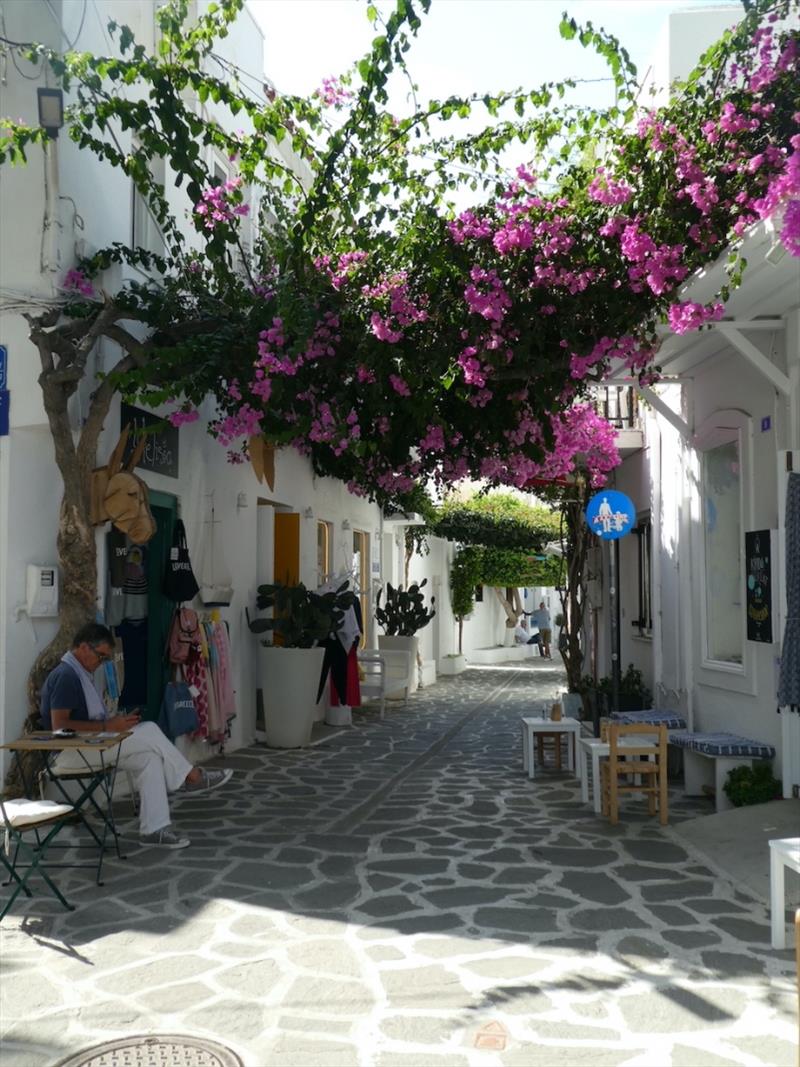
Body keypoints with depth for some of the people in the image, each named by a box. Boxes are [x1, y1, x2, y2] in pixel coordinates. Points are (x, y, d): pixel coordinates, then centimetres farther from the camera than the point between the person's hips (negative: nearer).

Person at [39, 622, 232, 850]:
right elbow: (59, 725, -23)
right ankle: (191, 778, -3)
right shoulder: (65, 675, -15)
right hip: (70, 752, -10)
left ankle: (154, 829, -12)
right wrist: (107, 726, -22)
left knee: (149, 756, -8)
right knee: (149, 731, -17)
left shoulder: (80, 674, 17)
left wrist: (116, 721, 1)